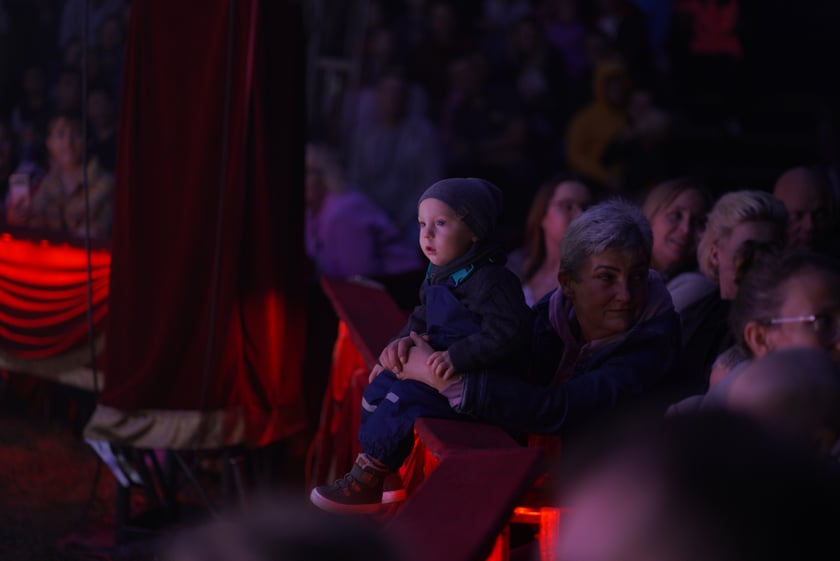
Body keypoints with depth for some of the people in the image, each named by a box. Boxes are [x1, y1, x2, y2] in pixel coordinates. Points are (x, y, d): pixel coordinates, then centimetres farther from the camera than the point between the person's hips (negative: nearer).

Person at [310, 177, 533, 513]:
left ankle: (367, 481, -7)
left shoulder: (490, 280, -21)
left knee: (401, 400, -20)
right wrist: (405, 338, -4)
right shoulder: (441, 274, 11)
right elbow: (423, 317, 19)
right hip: (441, 365, 10)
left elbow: (506, 334, -29)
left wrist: (457, 357, -35)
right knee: (382, 384, 5)